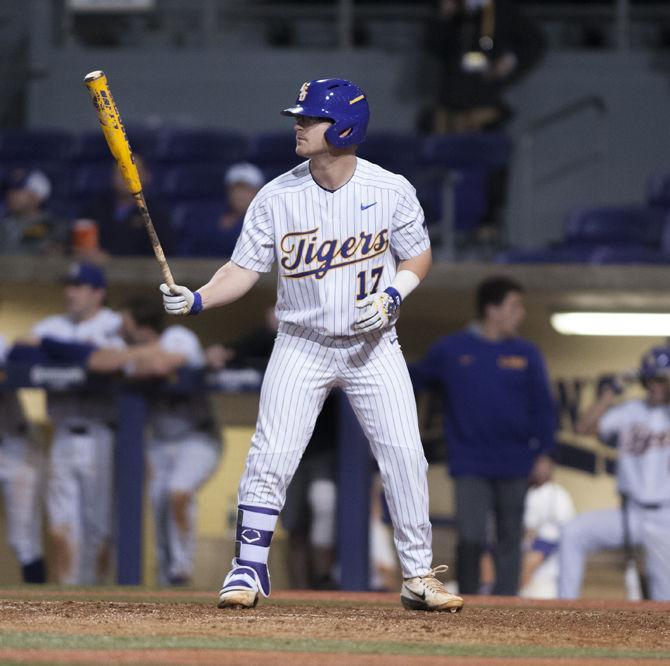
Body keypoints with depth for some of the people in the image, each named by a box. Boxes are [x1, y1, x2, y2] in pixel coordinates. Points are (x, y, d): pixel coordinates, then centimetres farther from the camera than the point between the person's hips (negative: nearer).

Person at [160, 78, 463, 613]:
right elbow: (245, 269, -6)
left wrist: (391, 297, -16)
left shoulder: (391, 191, -9)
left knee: (405, 457, -5)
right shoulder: (277, 198, -8)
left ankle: (418, 577, 7)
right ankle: (250, 568, 5)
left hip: (373, 346, 0)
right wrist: (197, 299, -23)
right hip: (302, 345, 0)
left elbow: (418, 258, 3)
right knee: (270, 457, -8)